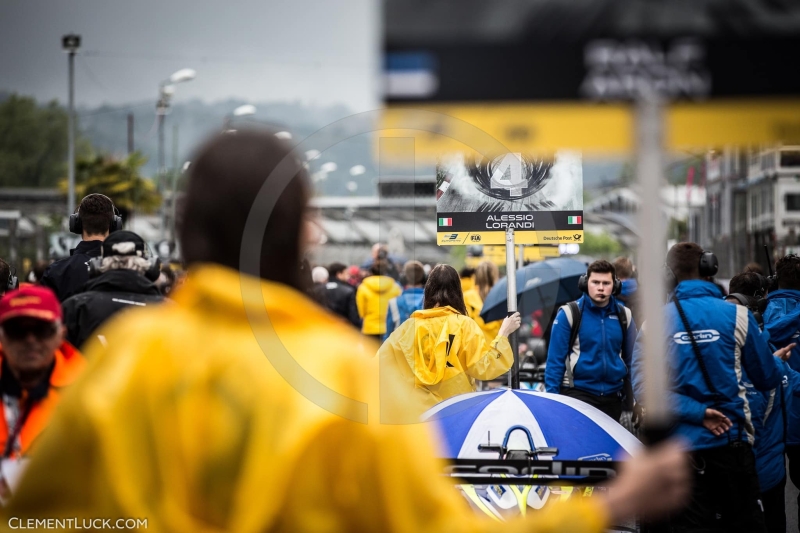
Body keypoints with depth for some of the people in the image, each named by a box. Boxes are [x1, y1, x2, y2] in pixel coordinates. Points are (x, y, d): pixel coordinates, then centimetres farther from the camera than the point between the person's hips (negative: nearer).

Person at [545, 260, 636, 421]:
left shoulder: (624, 316, 5)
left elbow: (631, 359, 9)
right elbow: (555, 360, -6)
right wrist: (552, 398, -11)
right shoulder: (569, 314, -6)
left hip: (613, 396, 4)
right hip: (577, 394, -4)